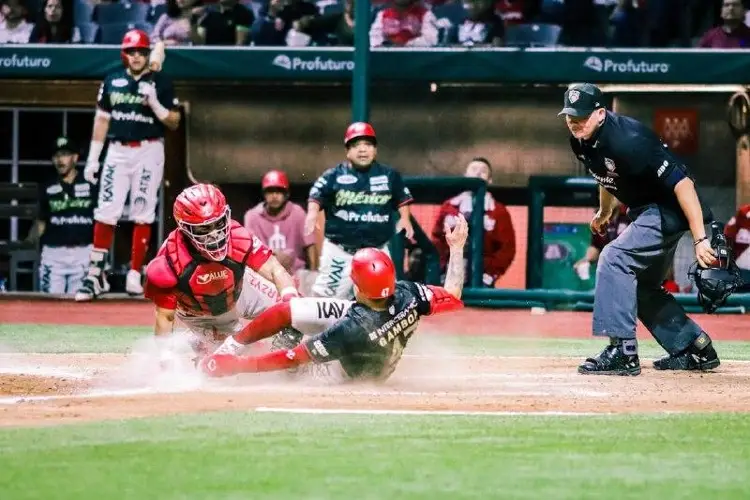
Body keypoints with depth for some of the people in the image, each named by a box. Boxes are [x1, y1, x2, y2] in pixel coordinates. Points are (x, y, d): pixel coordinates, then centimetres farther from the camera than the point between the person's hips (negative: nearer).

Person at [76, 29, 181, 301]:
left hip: (148, 152, -2)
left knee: (143, 215, -1)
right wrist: (93, 158, 9)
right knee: (105, 212, -5)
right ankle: (96, 274, -4)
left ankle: (134, 276, 3)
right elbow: (102, 118, 12)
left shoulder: (161, 83, 0)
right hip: (117, 151, 2)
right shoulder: (112, 80, 8)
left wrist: (154, 103, -17)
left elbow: (174, 123, 0)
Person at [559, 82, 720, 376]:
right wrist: (604, 212, 37)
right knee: (641, 286, 16)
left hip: (669, 209, -10)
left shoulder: (628, 140, -31)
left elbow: (681, 183, -33)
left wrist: (700, 239, -36)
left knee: (615, 259, -21)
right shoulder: (581, 142, -4)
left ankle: (622, 352, -22)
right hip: (645, 212, 10)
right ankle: (697, 350, 26)